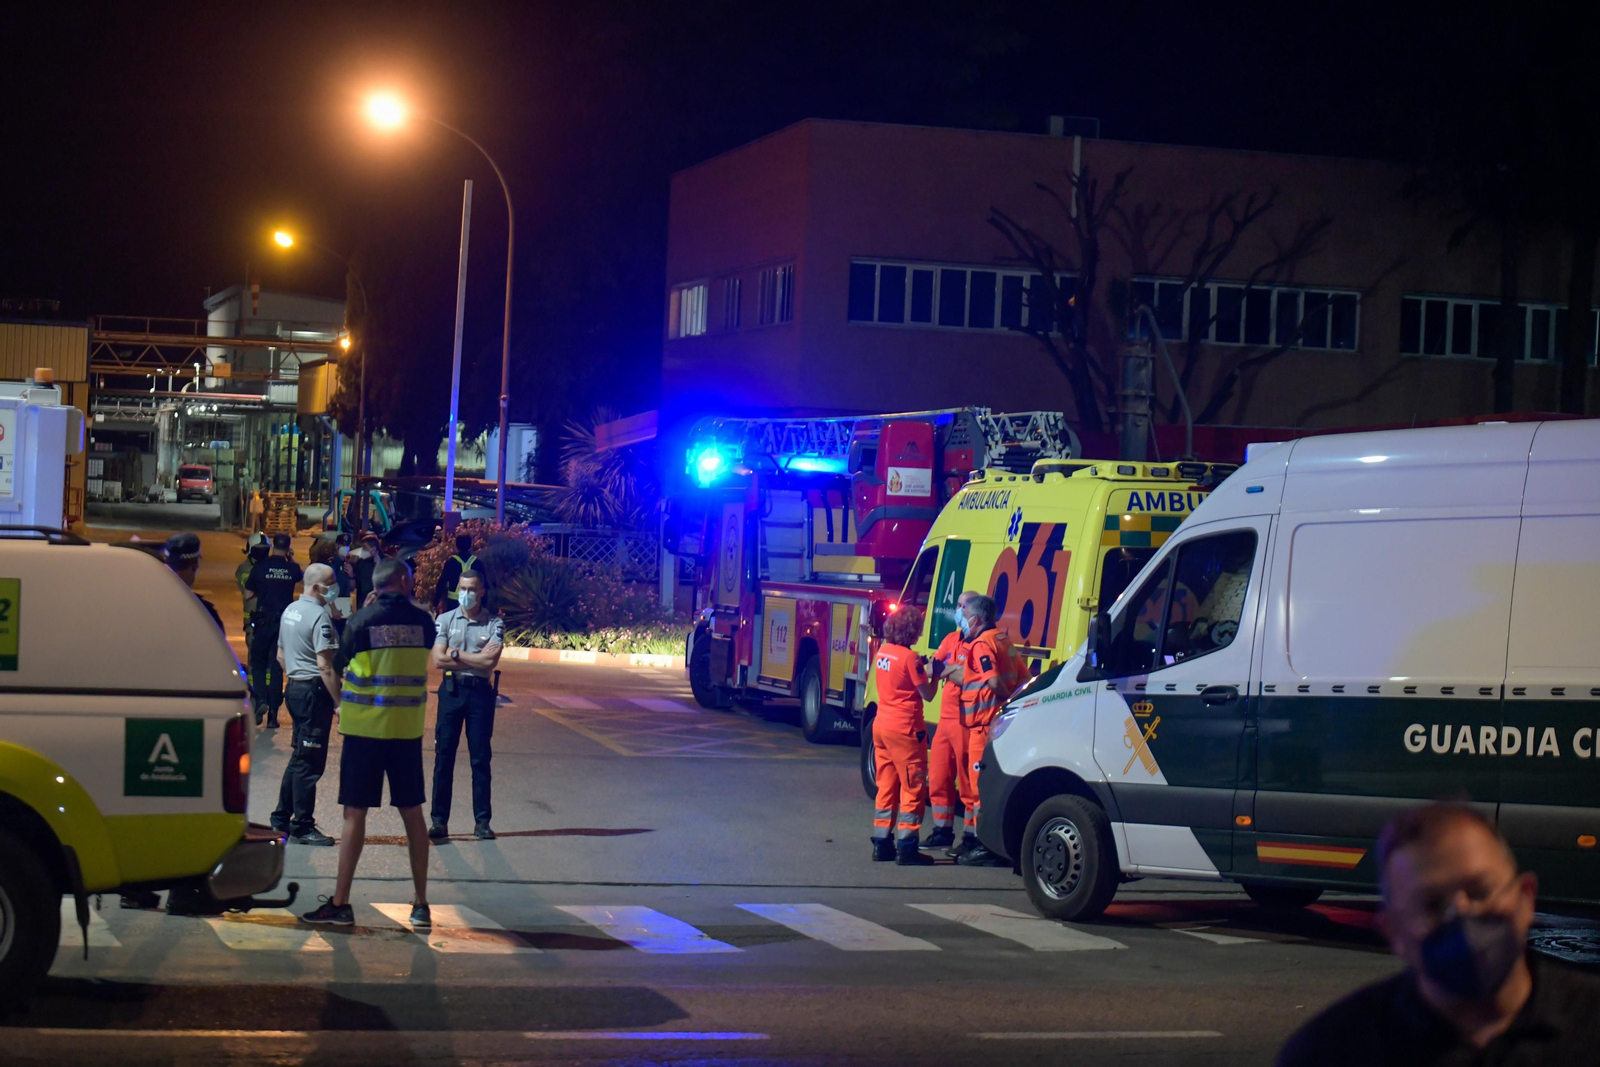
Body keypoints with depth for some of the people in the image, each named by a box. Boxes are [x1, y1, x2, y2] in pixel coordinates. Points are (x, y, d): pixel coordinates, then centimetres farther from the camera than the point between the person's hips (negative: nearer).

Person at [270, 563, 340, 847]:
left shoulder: (290, 610, 13)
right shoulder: (319, 615, -16)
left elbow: (281, 656, 21)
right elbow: (324, 665, -22)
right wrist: (339, 703, -20)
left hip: (294, 687, 10)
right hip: (314, 691, -10)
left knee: (299, 757, 18)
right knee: (309, 762, -4)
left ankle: (282, 819, 23)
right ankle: (302, 827, -1)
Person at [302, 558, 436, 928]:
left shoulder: (362, 620, -7)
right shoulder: (423, 621, -1)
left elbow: (341, 663, 4)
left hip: (366, 726, -3)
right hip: (408, 727, 3)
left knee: (355, 813, 0)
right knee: (412, 812, 10)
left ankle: (340, 903, 0)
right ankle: (421, 904, 14)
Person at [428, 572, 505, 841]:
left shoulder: (494, 624, 2)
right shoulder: (445, 620, 5)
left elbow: (490, 662, -11)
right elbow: (438, 660, -6)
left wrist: (456, 654, -8)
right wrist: (476, 658, -8)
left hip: (480, 692, -1)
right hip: (451, 690, 1)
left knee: (480, 759, 2)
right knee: (444, 757, 1)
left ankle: (482, 822, 7)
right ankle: (439, 820, 5)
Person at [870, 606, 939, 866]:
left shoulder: (882, 651, 6)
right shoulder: (910, 657, -16)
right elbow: (927, 694, -12)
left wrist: (920, 666, 11)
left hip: (881, 726, 8)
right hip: (905, 729, -8)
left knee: (886, 786, 14)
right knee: (913, 788, -1)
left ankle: (881, 844, 15)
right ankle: (906, 849, -4)